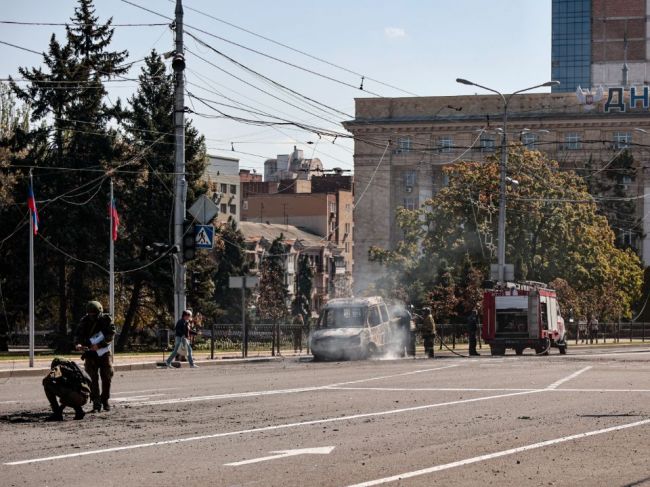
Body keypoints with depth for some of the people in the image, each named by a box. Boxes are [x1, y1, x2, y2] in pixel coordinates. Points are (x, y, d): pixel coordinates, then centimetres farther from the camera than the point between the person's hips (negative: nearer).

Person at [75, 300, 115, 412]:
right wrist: (78, 344, -30)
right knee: (93, 378, -9)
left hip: (104, 352, 0)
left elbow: (110, 335, -16)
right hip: (90, 353, 0)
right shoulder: (85, 321, -3)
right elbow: (79, 335, -8)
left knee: (107, 377, 2)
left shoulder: (106, 319, -8)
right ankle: (96, 403, -9)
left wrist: (99, 345, -28)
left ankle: (105, 400, 19)